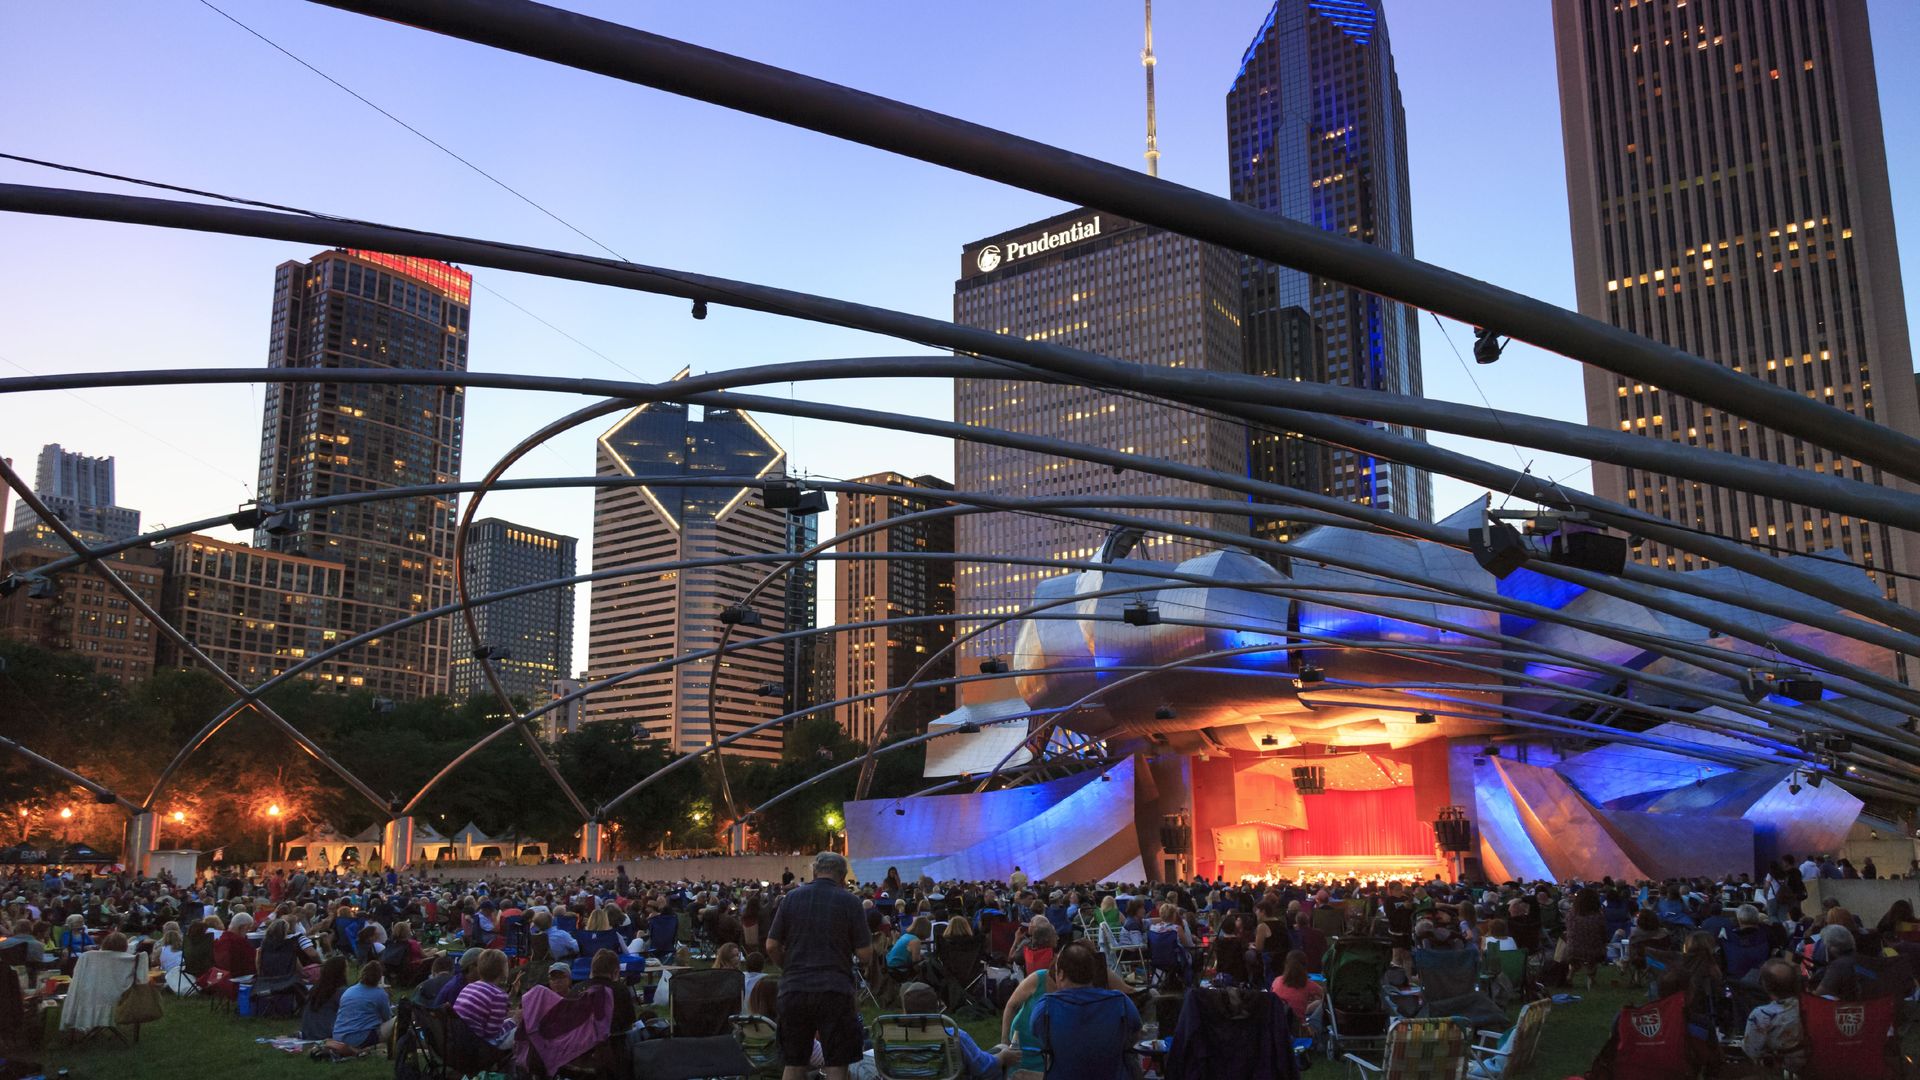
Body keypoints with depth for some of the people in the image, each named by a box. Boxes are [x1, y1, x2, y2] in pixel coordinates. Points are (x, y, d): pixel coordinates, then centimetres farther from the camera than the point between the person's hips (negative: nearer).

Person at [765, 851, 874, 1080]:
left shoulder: (792, 898, 6)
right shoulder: (849, 901, -2)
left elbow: (771, 946, 6)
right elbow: (865, 954, -4)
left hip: (793, 989, 3)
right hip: (834, 990, -3)